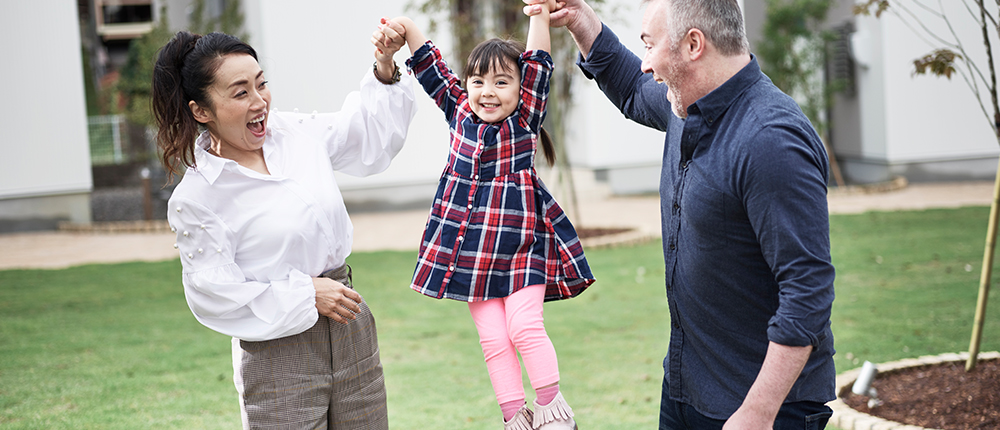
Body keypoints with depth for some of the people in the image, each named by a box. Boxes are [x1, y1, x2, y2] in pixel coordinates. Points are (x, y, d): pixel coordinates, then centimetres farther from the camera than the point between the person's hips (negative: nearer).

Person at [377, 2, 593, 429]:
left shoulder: (525, 118, -1)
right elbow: (429, 65, 7)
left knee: (524, 327, -11)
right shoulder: (459, 112, 7)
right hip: (469, 247, 3)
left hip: (521, 242, -3)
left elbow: (537, 62, -8)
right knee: (492, 338, 1)